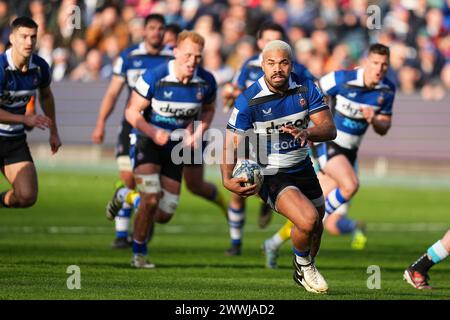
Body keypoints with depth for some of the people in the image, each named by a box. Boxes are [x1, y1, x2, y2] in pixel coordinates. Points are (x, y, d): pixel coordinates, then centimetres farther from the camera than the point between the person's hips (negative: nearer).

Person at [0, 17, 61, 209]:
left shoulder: (40, 67, -3)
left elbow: (46, 96, 18)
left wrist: (53, 132, 21)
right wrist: (25, 119, -27)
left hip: (16, 139, 5)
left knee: (27, 197, -6)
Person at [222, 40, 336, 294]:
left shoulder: (306, 89, -7)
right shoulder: (249, 100, -17)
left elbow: (329, 129, -11)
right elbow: (232, 143, -13)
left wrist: (307, 133, -33)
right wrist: (228, 179, -29)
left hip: (302, 167, 6)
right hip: (270, 175, -6)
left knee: (316, 225, 20)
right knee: (307, 220, -26)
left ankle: (305, 270, 51)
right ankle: (303, 265, 7)